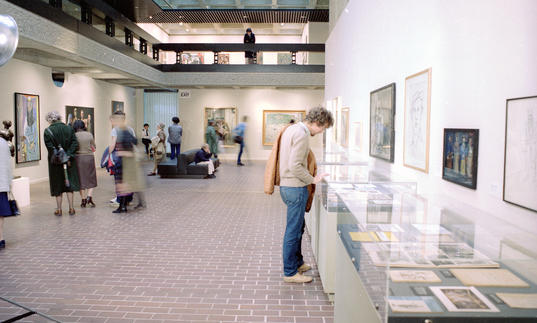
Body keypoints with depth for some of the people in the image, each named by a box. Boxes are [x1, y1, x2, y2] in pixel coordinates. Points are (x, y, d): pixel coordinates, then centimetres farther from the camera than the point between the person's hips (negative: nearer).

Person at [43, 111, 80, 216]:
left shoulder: (48, 131, -7)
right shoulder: (69, 129, 1)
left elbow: (50, 148, -14)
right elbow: (75, 144, -5)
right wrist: (68, 156, -8)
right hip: (69, 160, 2)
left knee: (57, 185, 8)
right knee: (69, 184, 9)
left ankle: (59, 209, 15)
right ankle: (71, 208, 7)